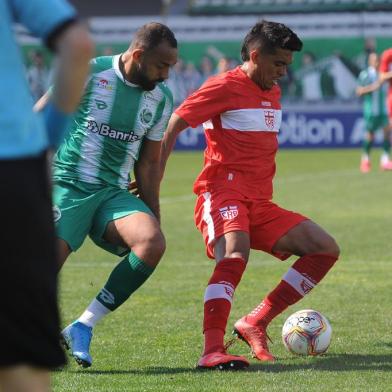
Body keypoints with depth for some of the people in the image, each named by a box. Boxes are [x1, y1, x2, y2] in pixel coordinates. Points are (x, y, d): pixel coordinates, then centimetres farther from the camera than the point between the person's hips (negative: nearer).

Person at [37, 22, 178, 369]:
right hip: (66, 186, -4)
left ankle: (83, 327, -16)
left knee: (154, 242, -25)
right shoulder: (87, 74, -7)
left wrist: (153, 218, 16)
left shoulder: (161, 98, 8)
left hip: (115, 194, 4)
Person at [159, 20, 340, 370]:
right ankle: (212, 350, -45)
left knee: (326, 249, -1)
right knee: (236, 252, -36)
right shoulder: (225, 87, -5)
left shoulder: (273, 92, 20)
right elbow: (172, 128, -7)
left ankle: (255, 323, -3)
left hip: (259, 203, 8)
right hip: (223, 193, -8)